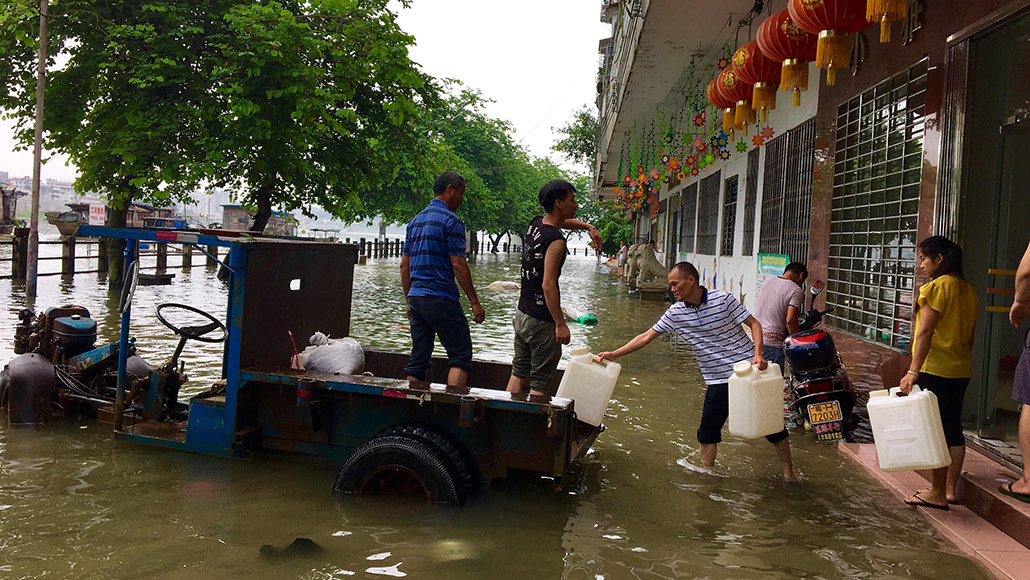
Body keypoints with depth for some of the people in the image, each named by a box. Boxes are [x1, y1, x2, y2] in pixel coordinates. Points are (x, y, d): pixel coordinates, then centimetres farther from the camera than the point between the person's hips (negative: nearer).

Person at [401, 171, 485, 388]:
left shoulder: (415, 221, 16)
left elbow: (404, 265, 17)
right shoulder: (450, 221, -8)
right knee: (461, 356, -2)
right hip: (441, 300, -8)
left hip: (416, 297, 8)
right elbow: (458, 265, -13)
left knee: (418, 360, 11)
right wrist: (475, 302, -9)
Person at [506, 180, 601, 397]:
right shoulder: (555, 241, -20)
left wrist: (589, 227, 15)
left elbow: (563, 222, 29)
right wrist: (561, 324, -21)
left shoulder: (535, 224, 6)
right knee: (541, 383, 0)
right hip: (541, 322, -9)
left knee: (519, 374, 17)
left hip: (522, 314, 9)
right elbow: (548, 285, -24)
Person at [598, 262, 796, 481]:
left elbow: (754, 324, -6)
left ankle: (789, 474, 19)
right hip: (717, 379, 3)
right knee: (708, 430, 2)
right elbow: (647, 336, 4)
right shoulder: (675, 313, -1)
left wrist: (758, 354, -21)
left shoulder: (722, 299, -11)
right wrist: (614, 354, -2)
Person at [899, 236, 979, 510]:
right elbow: (969, 334, 17)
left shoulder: (936, 287, -13)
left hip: (935, 369, -8)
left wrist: (913, 371, -20)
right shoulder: (968, 290, 12)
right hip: (961, 370, 9)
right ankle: (950, 489, 20)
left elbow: (925, 333, -18)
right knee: (953, 428, 13)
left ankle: (937, 493, 3)